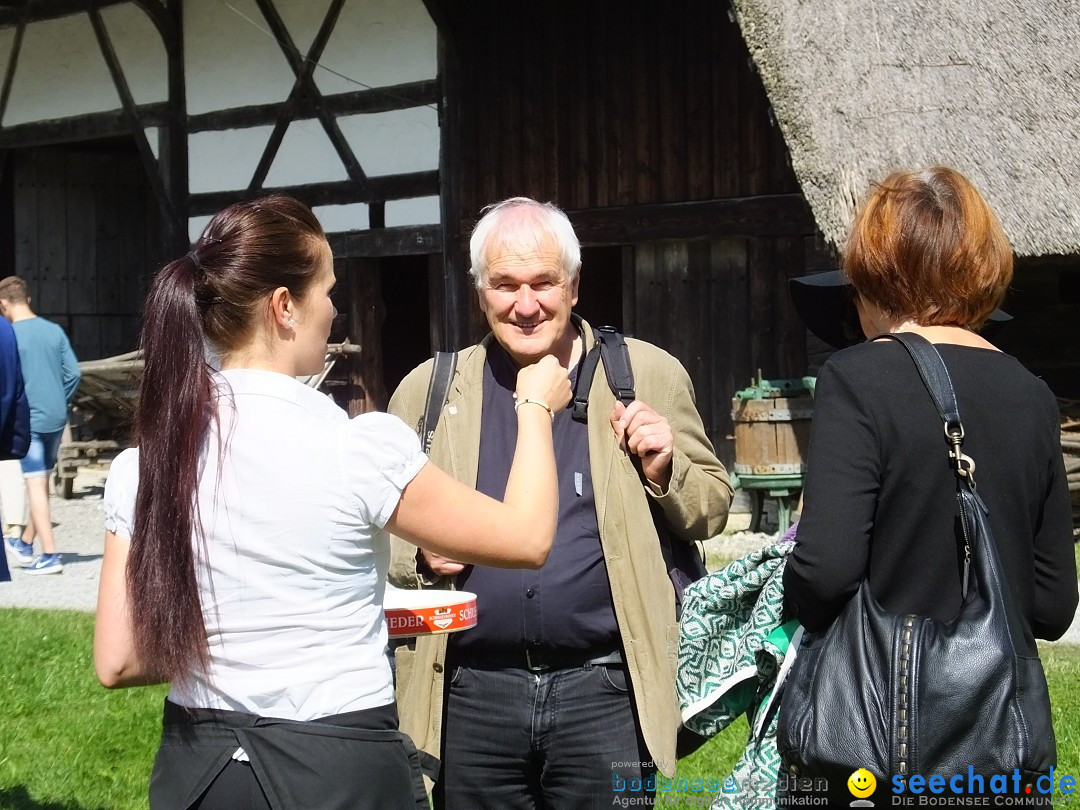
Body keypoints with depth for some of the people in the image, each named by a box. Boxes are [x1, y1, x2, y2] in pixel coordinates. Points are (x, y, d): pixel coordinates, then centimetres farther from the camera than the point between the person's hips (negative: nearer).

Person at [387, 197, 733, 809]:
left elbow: (712, 510, 11)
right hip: (471, 693, 2)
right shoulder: (428, 391, 8)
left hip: (603, 688, -1)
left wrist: (665, 469, -10)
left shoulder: (649, 376, 4)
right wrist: (421, 554, -7)